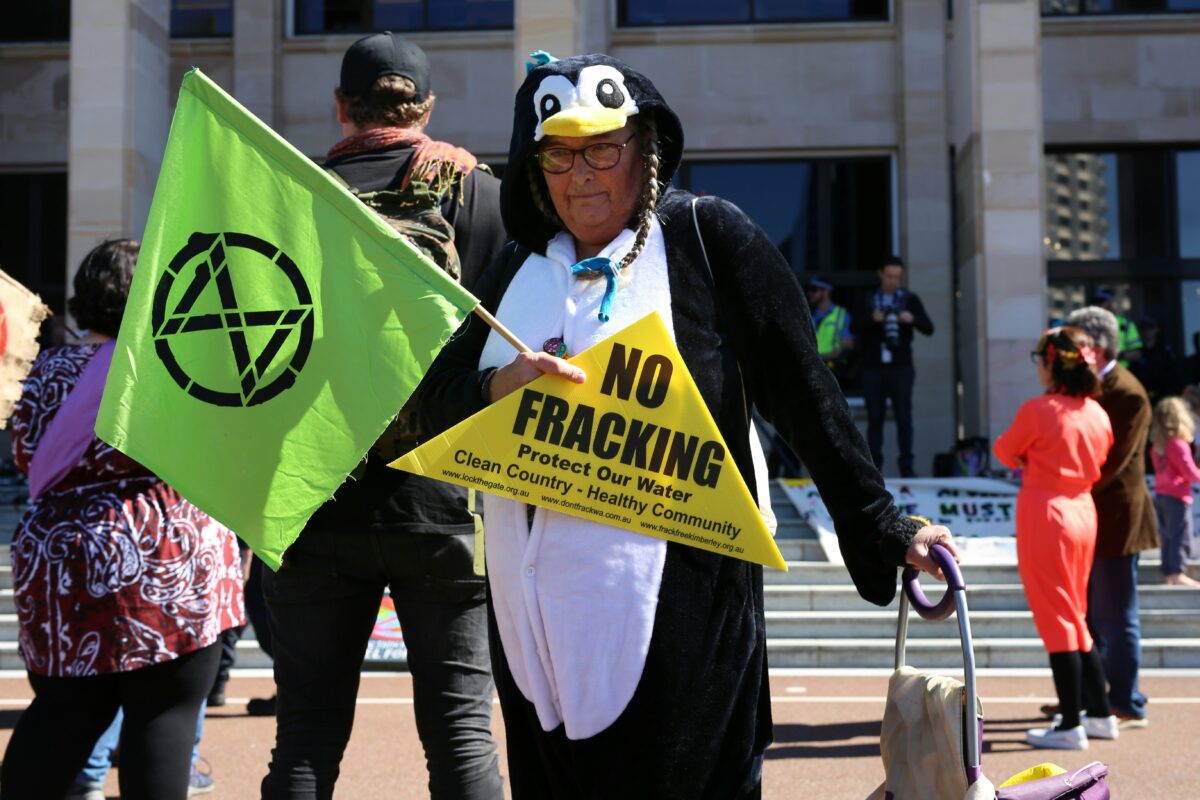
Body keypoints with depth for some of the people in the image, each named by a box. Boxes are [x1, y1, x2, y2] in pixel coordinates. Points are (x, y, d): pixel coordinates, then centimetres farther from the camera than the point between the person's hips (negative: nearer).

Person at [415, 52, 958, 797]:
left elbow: (807, 398, -4)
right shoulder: (519, 268, 13)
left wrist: (883, 531, -8)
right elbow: (436, 401, 9)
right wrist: (496, 389, -12)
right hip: (535, 625, 5)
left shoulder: (709, 237, -2)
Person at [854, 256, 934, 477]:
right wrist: (872, 318, -20)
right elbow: (857, 328, -2)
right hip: (873, 367, 1)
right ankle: (874, 466, 4)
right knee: (875, 418, 1)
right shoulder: (868, 300, 10)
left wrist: (912, 319, -18)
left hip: (900, 367, -1)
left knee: (903, 417, -4)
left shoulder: (910, 299, 8)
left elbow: (929, 329, 1)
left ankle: (906, 467, -3)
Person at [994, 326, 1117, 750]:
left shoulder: (1037, 410, -15)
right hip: (1083, 512, 7)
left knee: (1057, 622, -2)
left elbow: (1004, 451, 0)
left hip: (1046, 514, -7)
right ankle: (1101, 715, 22)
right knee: (1075, 618, 18)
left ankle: (1070, 726, 2)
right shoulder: (1097, 413, 4)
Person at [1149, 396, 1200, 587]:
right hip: (1177, 496, -8)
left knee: (1167, 537, 12)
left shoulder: (1156, 446, 8)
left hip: (1160, 495, 8)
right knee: (1181, 537, -4)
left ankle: (1168, 573, 15)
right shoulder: (1179, 444, -16)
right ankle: (1178, 573, -7)